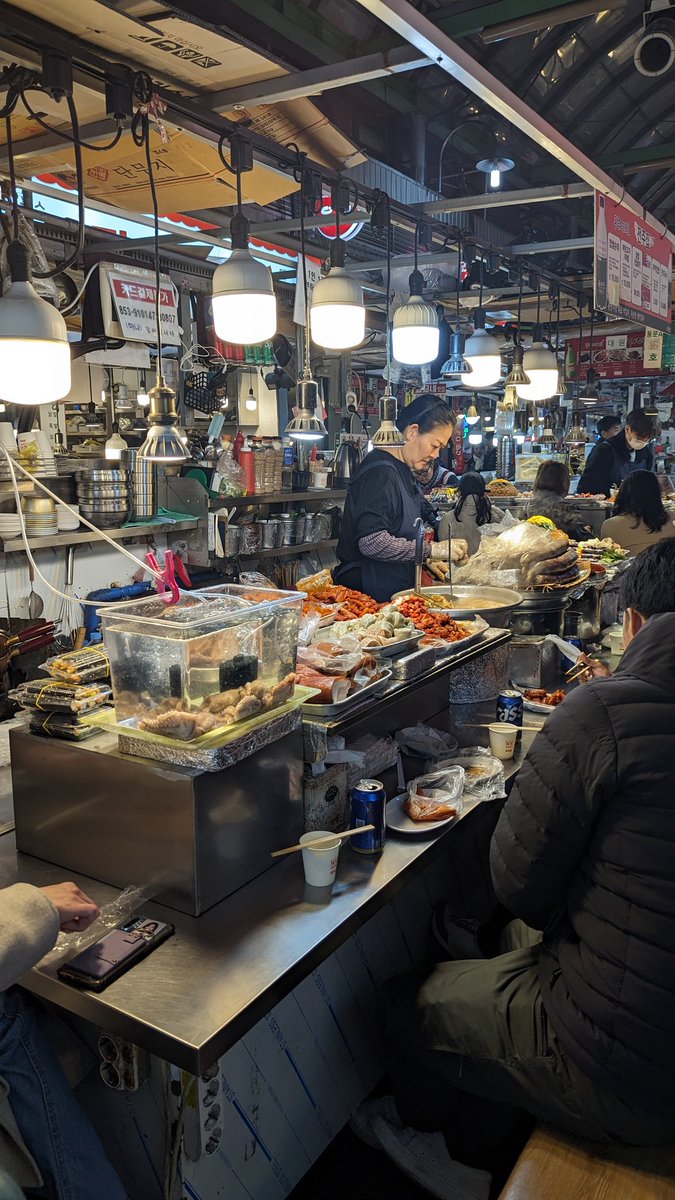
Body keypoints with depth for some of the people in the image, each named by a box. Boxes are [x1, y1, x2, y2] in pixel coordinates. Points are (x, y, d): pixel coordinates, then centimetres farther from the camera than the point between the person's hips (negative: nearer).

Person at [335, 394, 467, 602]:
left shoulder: (403, 471, 16)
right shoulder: (379, 472, -17)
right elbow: (372, 542, -27)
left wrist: (425, 561, 11)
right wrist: (432, 550, -22)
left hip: (396, 591, 10)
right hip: (366, 592, -10)